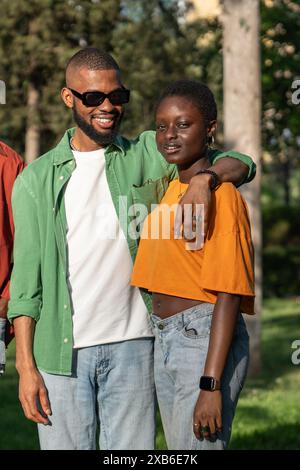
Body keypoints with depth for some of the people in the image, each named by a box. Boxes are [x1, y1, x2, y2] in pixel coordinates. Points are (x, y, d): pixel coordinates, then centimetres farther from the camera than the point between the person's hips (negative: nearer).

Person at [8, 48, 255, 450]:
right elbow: (26, 277, 4)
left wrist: (204, 178, -17)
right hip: (62, 350, -1)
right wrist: (26, 365, -2)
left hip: (133, 345, 1)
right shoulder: (36, 180, 6)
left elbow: (241, 164, 7)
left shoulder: (149, 155, 7)